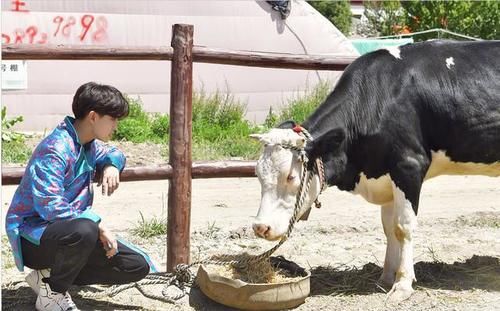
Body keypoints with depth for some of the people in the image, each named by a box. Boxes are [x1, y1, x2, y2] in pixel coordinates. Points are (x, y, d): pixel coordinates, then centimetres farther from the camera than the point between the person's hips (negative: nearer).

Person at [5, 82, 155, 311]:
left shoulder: (89, 146, 6)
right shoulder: (55, 149, -22)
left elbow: (113, 153, 27)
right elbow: (49, 206, -31)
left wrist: (111, 165, 2)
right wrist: (98, 226, -29)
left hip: (69, 230, 9)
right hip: (32, 236, -9)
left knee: (138, 266, 0)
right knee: (84, 231, -42)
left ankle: (49, 275, 7)